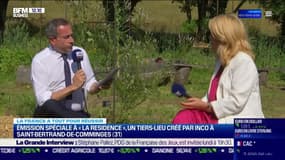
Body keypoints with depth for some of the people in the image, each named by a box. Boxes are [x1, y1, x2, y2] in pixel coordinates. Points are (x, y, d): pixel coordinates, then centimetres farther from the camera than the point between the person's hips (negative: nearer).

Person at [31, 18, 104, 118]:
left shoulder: (81, 53, 8)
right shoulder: (40, 61, -5)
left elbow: (89, 84, 17)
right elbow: (43, 99, -14)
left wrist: (99, 86, -6)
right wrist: (73, 87, -21)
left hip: (77, 114, 2)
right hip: (50, 115, -2)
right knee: (50, 105, -38)